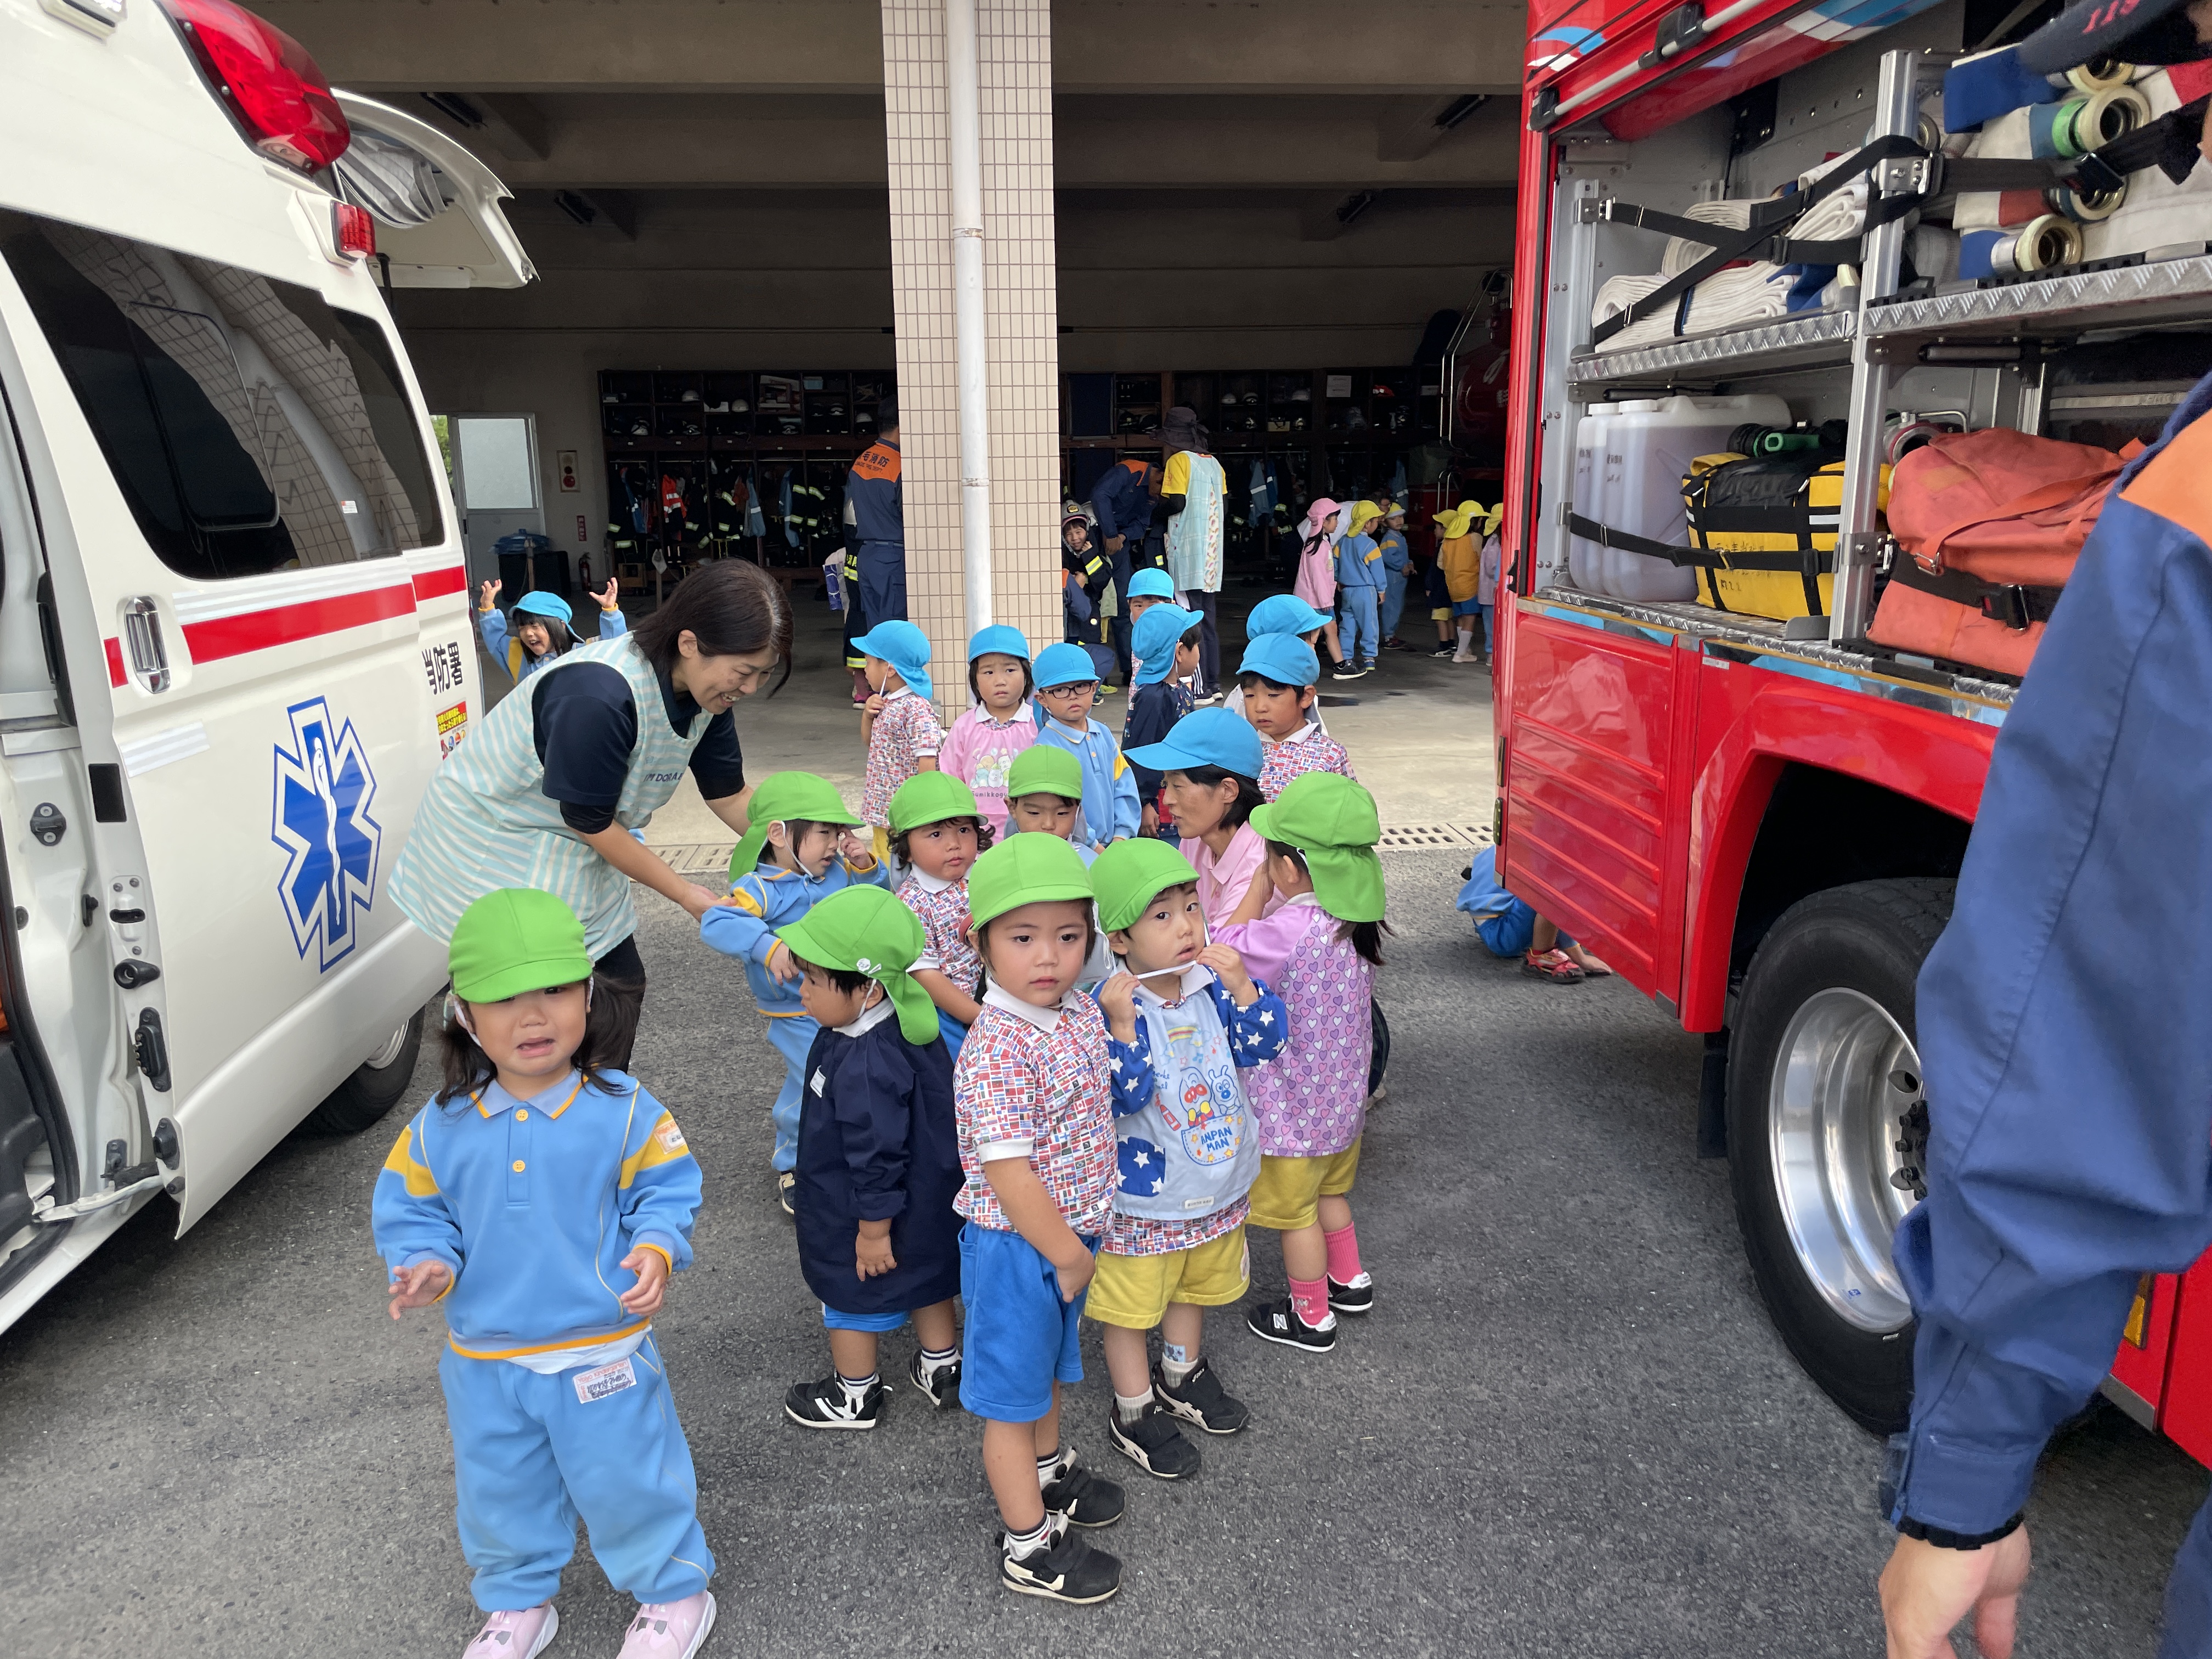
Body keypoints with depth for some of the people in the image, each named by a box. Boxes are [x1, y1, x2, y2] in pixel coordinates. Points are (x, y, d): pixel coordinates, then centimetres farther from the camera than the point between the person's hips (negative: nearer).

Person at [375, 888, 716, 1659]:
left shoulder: (623, 1111, -14)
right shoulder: (441, 1128, -7)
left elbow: (667, 1189, -7)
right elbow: (411, 1210, 3)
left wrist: (657, 1248, -24)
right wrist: (428, 1265, -15)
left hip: (601, 1351, -3)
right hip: (483, 1361, 4)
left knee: (627, 1480, 11)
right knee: (499, 1492, 23)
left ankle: (674, 1594, 36)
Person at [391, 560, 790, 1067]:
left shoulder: (707, 692, -11)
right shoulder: (598, 694, -36)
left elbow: (730, 797, 0)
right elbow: (590, 820, -25)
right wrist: (683, 892, -17)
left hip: (572, 853, 8)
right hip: (489, 842, -8)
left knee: (622, 983, 10)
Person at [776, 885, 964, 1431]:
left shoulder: (863, 1063, -37)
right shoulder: (909, 1024, -7)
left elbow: (876, 1154, -31)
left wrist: (873, 1229, -19)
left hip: (859, 1215, -8)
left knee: (853, 1294, 14)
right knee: (927, 1275, 25)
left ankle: (855, 1396, 35)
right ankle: (940, 1367, 45)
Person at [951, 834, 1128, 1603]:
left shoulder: (1082, 1013, -4)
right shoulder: (993, 1054, -30)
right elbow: (1007, 1178, -29)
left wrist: (1082, 1240, 12)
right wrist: (1069, 1255, -18)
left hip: (1070, 1235, 8)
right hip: (1016, 1248, -8)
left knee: (1050, 1366, 29)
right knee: (1013, 1396, 12)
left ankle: (1049, 1471, 53)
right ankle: (1030, 1547, 29)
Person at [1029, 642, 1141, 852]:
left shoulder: (1104, 735, 8)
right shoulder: (1046, 747, -12)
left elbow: (1124, 788, 9)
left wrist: (1120, 837, -2)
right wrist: (1093, 846, -14)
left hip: (1113, 846, 5)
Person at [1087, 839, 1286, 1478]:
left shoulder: (1211, 987, -8)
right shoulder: (1109, 1006, -25)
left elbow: (1264, 1045, -9)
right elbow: (1122, 1096, -31)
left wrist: (1241, 987, -22)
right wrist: (1121, 1026, -43)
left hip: (1216, 1181, 6)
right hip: (1144, 1194, -6)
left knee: (1196, 1284, 27)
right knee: (1132, 1304, 12)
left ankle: (1182, 1378, 52)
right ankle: (1135, 1414, 34)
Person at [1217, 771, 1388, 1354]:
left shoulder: (1290, 931, -33)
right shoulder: (1358, 922, -7)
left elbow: (1224, 952, -17)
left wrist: (1258, 888, -11)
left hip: (1294, 1106, -8)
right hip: (1344, 1095, 8)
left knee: (1295, 1211, 13)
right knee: (1328, 1191, 29)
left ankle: (1312, 1317, 29)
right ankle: (1350, 1281, 47)